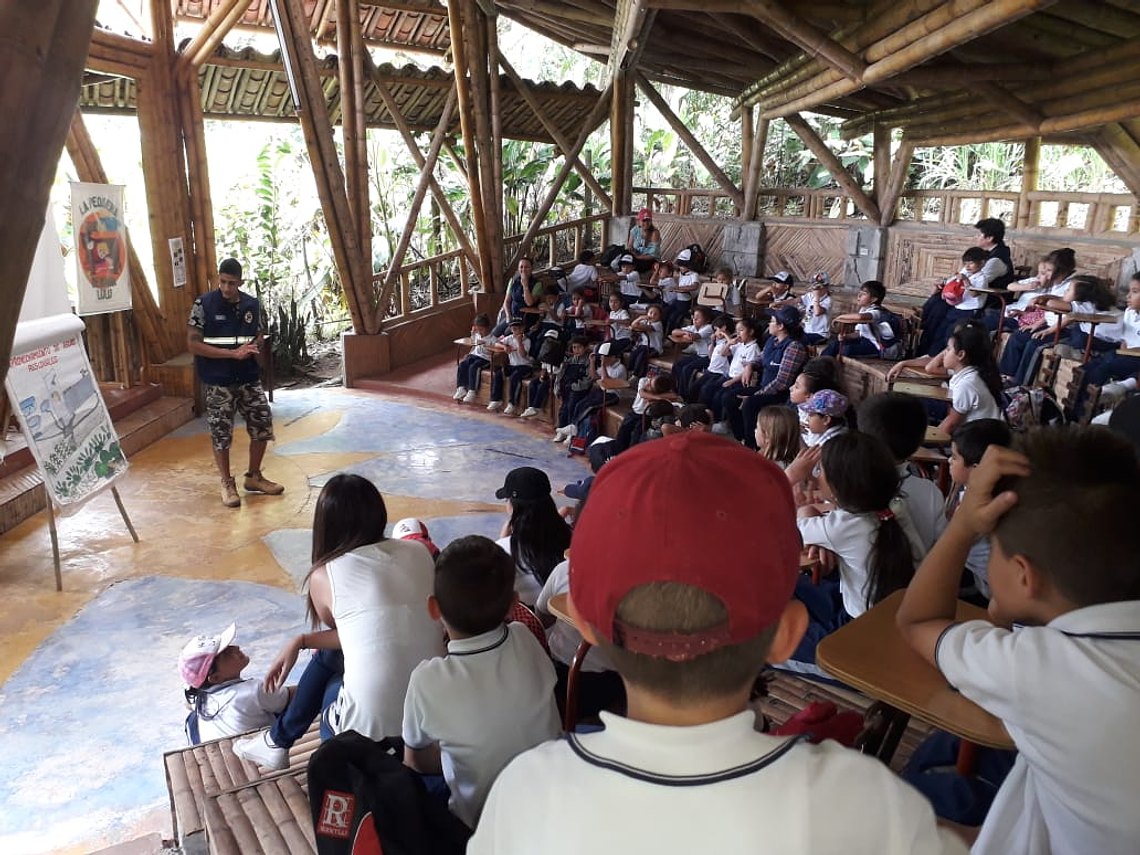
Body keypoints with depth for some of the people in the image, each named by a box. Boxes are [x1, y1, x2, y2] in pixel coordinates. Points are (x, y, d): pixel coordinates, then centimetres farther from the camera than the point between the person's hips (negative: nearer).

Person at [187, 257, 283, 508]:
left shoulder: (252, 304, 4)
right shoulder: (204, 305, -10)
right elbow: (193, 344, -12)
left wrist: (254, 349, -8)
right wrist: (233, 353, -19)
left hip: (248, 378, 4)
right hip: (218, 382, -4)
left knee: (263, 425, 7)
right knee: (221, 433, 3)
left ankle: (253, 477, 25)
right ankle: (227, 484, 19)